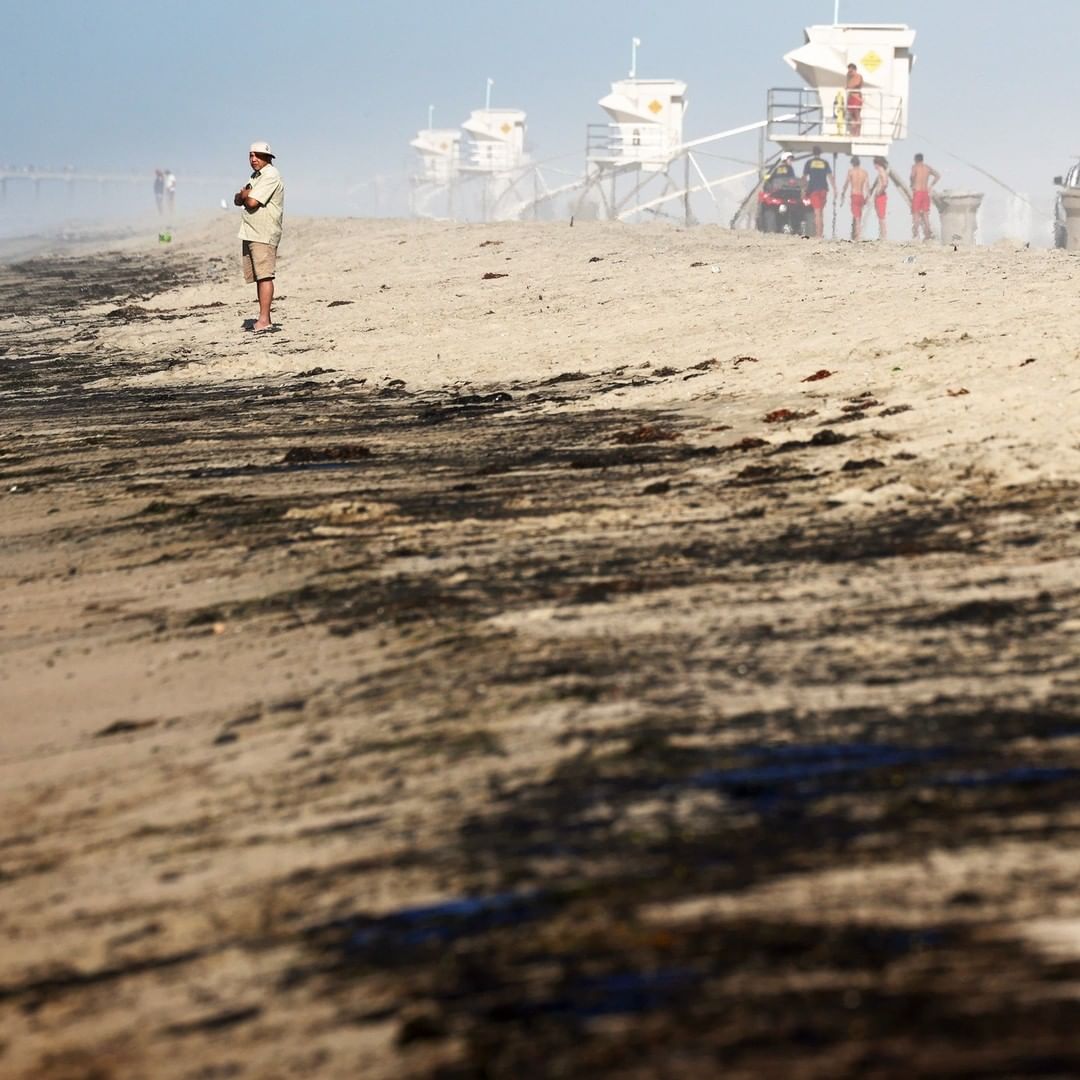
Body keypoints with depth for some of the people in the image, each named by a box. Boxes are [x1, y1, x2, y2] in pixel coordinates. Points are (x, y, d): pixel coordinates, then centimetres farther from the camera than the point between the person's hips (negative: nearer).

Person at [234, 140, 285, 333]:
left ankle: (264, 319, -20)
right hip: (250, 234, 10)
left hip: (263, 235, -10)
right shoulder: (256, 177, 22)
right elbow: (238, 200, 18)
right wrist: (243, 196, -4)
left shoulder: (271, 176, -9)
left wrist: (245, 195, 4)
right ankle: (263, 319, 10)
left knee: (264, 276, -14)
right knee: (258, 277, 8)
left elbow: (252, 202, -18)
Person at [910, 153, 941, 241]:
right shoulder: (928, 167, 12)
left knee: (916, 213, -2)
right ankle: (928, 233, 4)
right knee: (925, 213, 11)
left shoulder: (915, 167, -4)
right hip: (926, 192, 5)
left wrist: (912, 185, -8)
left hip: (917, 192, -5)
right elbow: (938, 175, 15)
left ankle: (915, 234, -13)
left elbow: (913, 175, -25)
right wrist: (931, 185, 16)